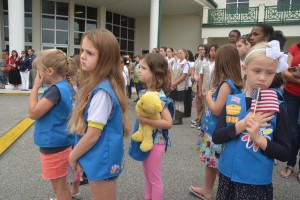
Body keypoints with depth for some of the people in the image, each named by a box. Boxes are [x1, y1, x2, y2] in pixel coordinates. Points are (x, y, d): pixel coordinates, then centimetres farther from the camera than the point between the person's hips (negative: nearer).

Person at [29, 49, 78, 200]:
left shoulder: (56, 90, -24)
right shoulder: (66, 87, 5)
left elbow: (33, 113, -20)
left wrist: (36, 86, -16)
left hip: (54, 147, -9)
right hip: (60, 144, 9)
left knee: (59, 187, 9)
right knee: (60, 185, 25)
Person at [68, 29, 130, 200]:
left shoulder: (101, 91, -27)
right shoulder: (97, 85, 2)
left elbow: (93, 135, -24)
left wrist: (73, 156, -7)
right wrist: (78, 154, 10)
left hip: (102, 160, -9)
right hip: (98, 158, 9)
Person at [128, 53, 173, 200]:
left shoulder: (160, 97, -23)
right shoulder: (143, 92, 2)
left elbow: (168, 123, -26)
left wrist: (146, 120, -31)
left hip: (155, 142, -8)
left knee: (154, 179, 8)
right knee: (147, 177, 23)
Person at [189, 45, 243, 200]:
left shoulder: (226, 84, -22)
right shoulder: (234, 82, 6)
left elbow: (216, 110, -22)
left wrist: (208, 96, -8)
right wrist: (213, 94, 3)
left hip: (217, 132, -9)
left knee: (220, 166, 5)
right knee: (211, 161, 21)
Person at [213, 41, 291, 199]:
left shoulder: (277, 107, -9)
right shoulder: (230, 101, -3)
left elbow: (285, 153, -8)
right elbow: (216, 137, -8)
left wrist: (258, 137, -23)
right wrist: (243, 124, -21)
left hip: (257, 183, -2)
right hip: (227, 176, 3)